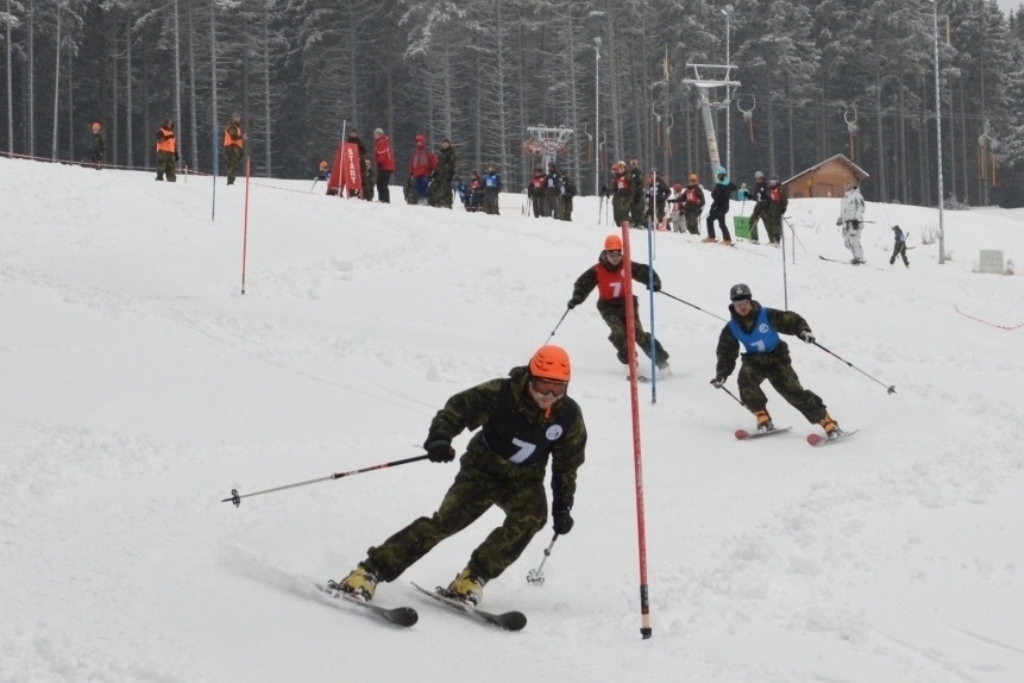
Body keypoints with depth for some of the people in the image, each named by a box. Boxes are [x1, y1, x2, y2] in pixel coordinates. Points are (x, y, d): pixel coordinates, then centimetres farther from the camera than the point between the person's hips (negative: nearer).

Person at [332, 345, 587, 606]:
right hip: (482, 469, -2)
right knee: (446, 520, -20)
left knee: (531, 516, -29)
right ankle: (371, 570, -19)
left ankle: (473, 578, -20)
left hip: (523, 480, 2)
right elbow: (456, 409, -17)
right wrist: (439, 437, -36)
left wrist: (563, 506, 0)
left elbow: (567, 466, 1)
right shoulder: (500, 395, -23)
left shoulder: (569, 416, -14)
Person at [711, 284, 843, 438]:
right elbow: (726, 353, 2)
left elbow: (792, 320, -11)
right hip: (754, 361, 3)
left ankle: (827, 422, -11)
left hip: (777, 358, -3)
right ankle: (763, 419, -17)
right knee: (745, 380, -29)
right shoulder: (731, 329, -6)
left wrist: (804, 331, -30)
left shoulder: (767, 315, -15)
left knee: (794, 392, -14)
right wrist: (721, 375, -9)